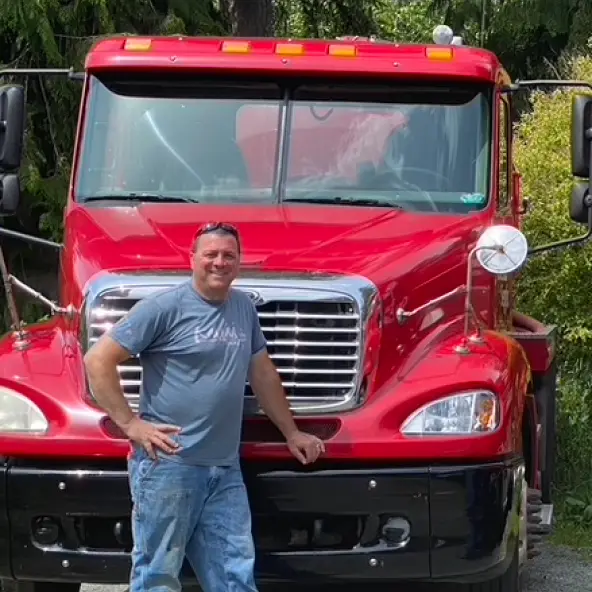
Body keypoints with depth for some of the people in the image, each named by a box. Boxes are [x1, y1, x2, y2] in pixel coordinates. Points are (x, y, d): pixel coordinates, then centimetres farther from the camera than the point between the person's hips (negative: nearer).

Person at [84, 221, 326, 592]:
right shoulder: (165, 307, -8)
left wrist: (291, 432, 26)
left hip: (226, 470, 6)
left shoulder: (244, 308, 12)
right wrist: (130, 424, -14)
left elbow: (262, 372, 25)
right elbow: (98, 360, -10)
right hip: (168, 464, -6)